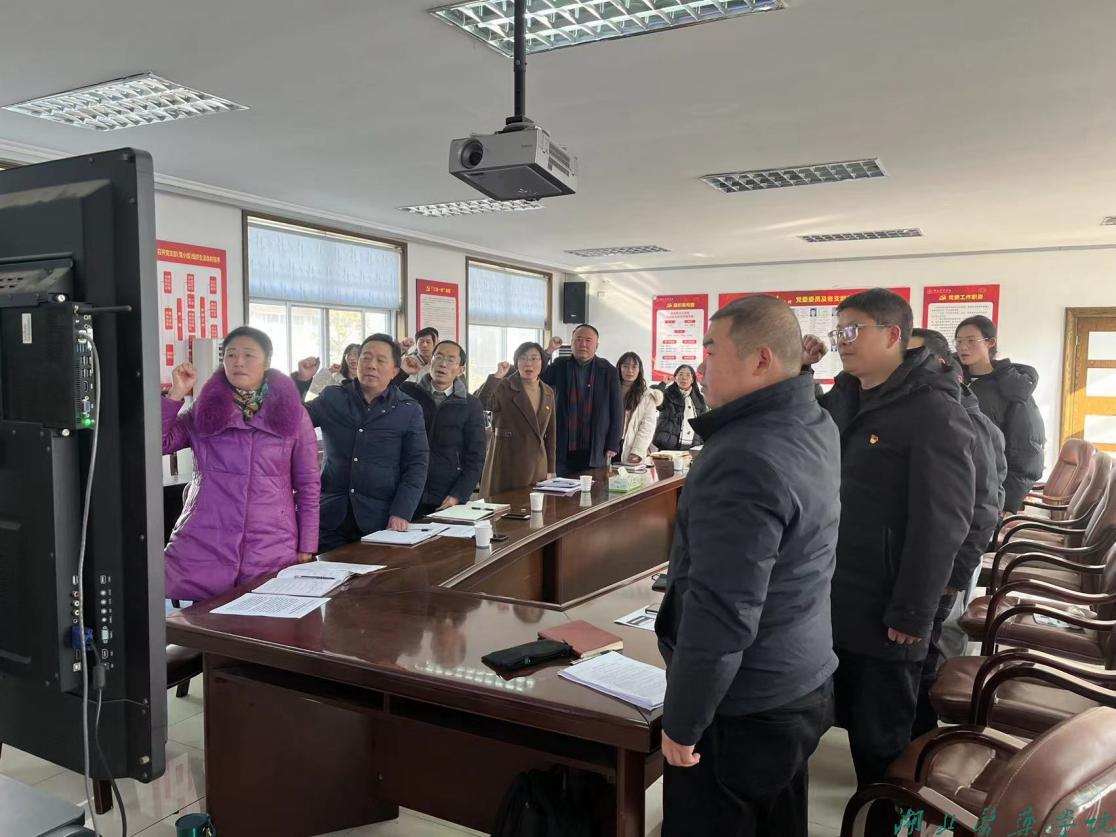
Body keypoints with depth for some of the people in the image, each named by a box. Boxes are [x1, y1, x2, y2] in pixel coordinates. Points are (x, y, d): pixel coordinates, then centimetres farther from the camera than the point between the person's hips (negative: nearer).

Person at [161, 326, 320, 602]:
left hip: (272, 550, 0)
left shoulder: (292, 414, 4)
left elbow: (308, 485, 5)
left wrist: (307, 548, 2)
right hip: (202, 547, 1)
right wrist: (176, 394, -7)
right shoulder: (201, 410, 7)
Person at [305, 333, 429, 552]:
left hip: (381, 520, -1)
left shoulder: (409, 410, 3)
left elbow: (417, 465, -1)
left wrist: (401, 513, -12)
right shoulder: (331, 398, 7)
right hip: (331, 517, 2)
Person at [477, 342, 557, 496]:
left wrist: (550, 469, 11)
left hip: (537, 465, 4)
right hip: (506, 463, -4)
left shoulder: (548, 393, 9)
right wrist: (497, 376, -30)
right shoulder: (503, 387, -6)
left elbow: (550, 433, 13)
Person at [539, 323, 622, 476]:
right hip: (563, 451, 1)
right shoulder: (559, 366, 7)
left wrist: (613, 446, -2)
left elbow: (617, 411, 3)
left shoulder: (608, 371, 3)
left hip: (596, 452, -1)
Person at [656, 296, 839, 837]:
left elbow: (721, 614, -28)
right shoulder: (816, 425, 1)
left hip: (744, 710, -9)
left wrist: (681, 723, -17)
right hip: (805, 685, 9)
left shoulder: (744, 460, -29)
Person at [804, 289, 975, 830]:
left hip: (884, 612, -7)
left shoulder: (933, 414, -15)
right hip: (833, 600, 7)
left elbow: (942, 523, -19)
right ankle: (869, 805, 38)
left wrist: (912, 613, -19)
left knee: (883, 740, 9)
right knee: (854, 724, 19)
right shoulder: (841, 398, 9)